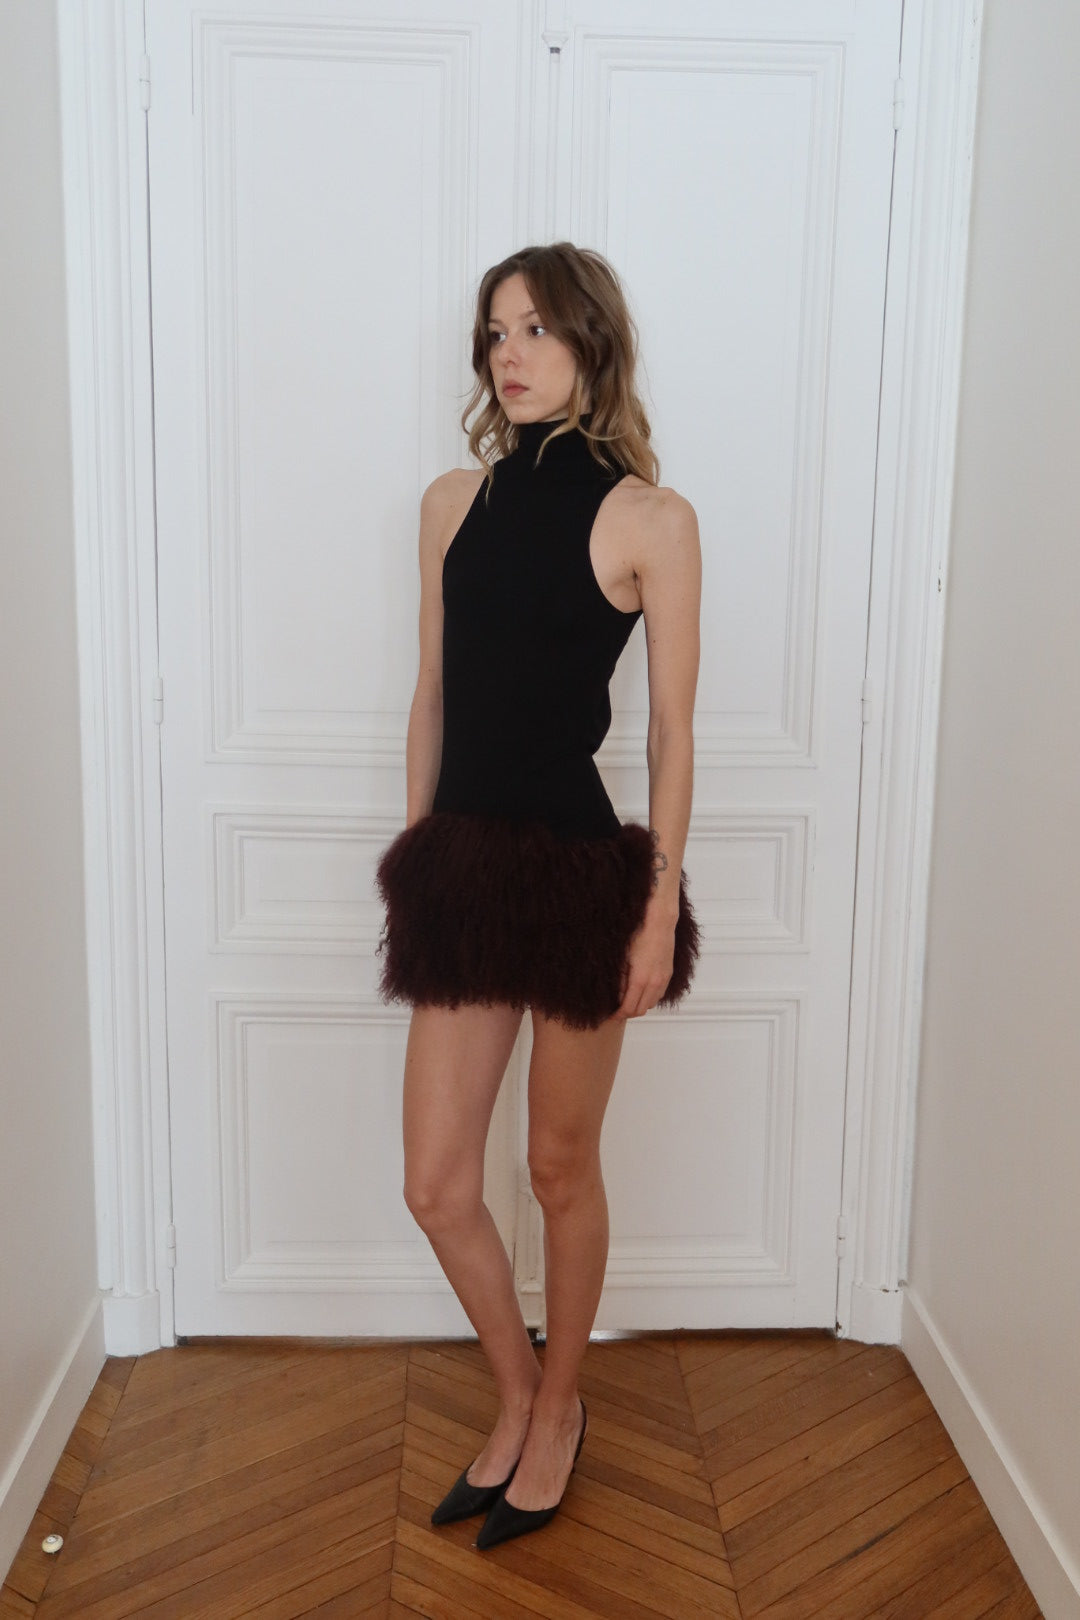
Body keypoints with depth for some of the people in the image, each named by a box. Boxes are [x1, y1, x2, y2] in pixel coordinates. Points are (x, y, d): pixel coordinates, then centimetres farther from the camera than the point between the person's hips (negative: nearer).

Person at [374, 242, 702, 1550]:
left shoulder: (651, 519, -6)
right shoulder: (454, 501, 8)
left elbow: (671, 729, -5)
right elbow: (432, 697, 11)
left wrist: (662, 905, -8)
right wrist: (416, 856, 12)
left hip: (580, 868, -4)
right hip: (460, 866, 5)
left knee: (561, 1169, 11)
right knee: (435, 1186, 8)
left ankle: (557, 1413, 36)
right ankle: (519, 1397, 35)